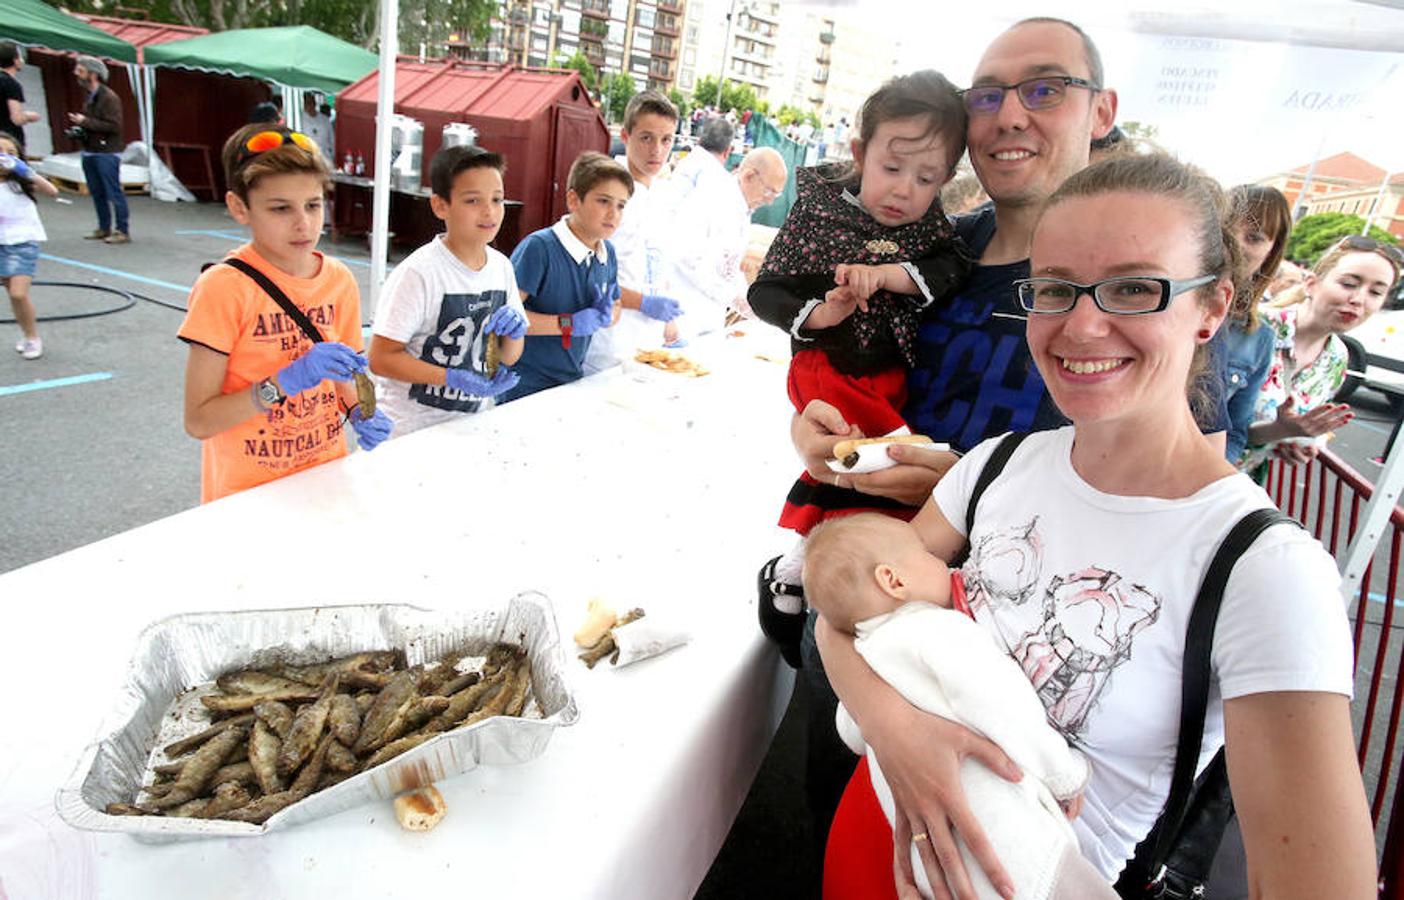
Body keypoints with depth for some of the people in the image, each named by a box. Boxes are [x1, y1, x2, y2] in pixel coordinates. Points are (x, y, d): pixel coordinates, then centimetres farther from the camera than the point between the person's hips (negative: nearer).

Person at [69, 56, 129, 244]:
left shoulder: (109, 97, -11)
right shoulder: (89, 96, 16)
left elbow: (114, 126, -19)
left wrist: (85, 122, -16)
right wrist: (80, 129, 6)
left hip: (107, 153, -9)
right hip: (90, 152, 9)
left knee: (113, 193, -7)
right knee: (97, 193, 11)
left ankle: (123, 232, -3)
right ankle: (104, 228, 19)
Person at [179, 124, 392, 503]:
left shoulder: (340, 280, -3)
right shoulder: (223, 287, -17)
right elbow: (198, 421, -17)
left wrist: (361, 414, -10)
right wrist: (287, 381, -27)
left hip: (326, 478, 4)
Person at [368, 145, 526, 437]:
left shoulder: (502, 267, 0)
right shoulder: (418, 273, -19)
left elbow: (509, 358, 8)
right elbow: (381, 358, -19)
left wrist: (515, 333, -13)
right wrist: (454, 378, -25)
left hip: (472, 422, 6)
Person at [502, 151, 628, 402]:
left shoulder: (608, 253, 2)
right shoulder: (539, 247, -19)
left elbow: (615, 309, 16)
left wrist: (605, 315, -8)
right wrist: (570, 324, -23)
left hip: (573, 381, 7)